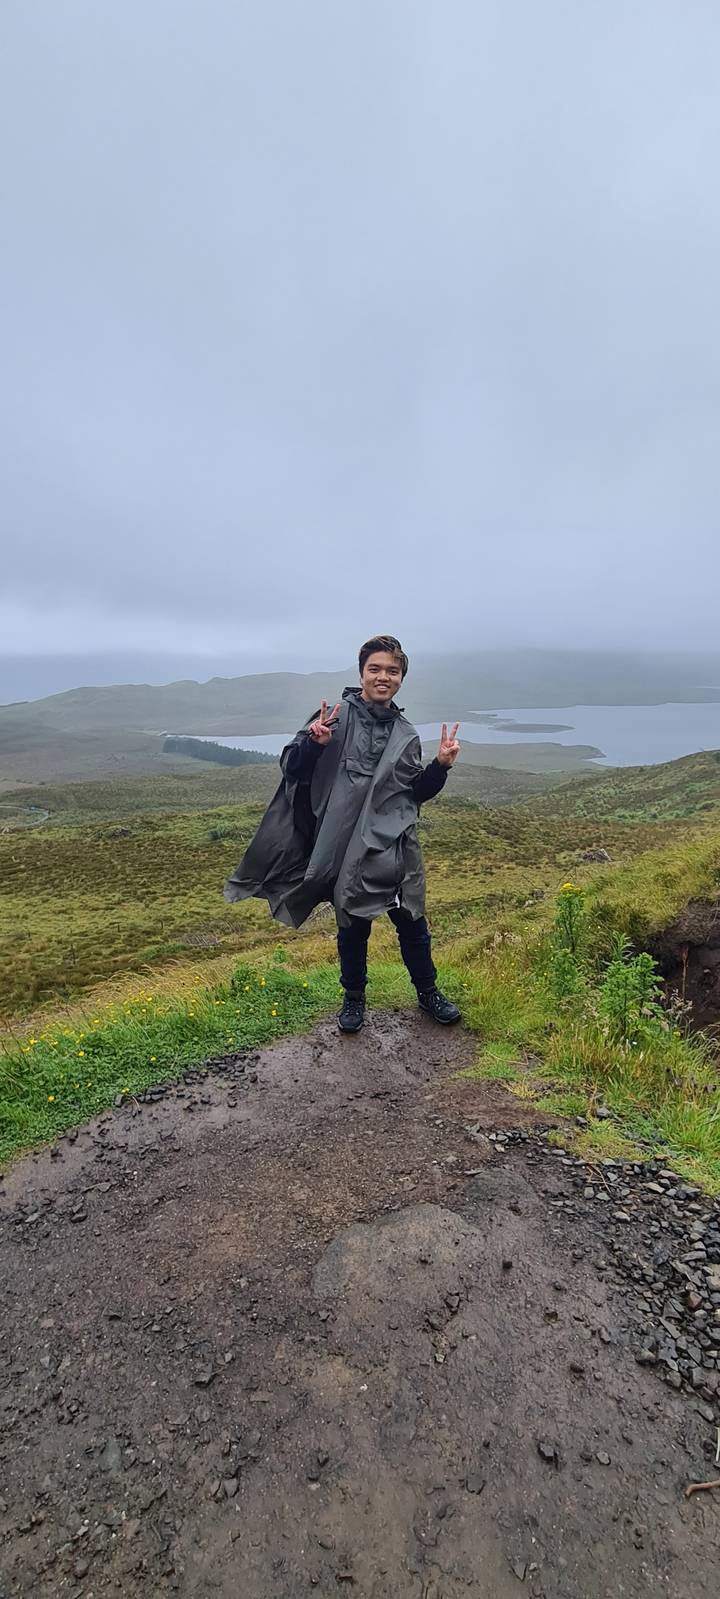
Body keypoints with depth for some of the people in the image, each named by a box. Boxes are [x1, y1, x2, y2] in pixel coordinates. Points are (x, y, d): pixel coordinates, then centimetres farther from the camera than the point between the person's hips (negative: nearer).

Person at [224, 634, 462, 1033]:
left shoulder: (405, 734, 8)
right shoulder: (336, 715, -6)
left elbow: (417, 792, 14)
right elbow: (292, 768, -6)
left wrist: (442, 765, -2)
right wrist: (314, 743, -25)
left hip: (396, 846, 3)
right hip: (345, 846, -3)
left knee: (412, 924, 14)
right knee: (353, 927, 13)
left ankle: (428, 993, 36)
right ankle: (354, 999, 36)